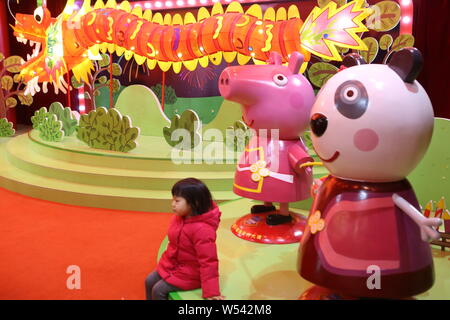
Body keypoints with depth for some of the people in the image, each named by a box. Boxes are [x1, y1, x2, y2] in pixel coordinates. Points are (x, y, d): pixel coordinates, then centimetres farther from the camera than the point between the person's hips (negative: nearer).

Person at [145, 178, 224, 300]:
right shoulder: (179, 217, -8)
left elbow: (208, 262, -31)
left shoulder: (202, 230, -34)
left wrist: (211, 292, -27)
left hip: (188, 273, -9)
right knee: (149, 281, 11)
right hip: (172, 265, 9)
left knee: (159, 290, -11)